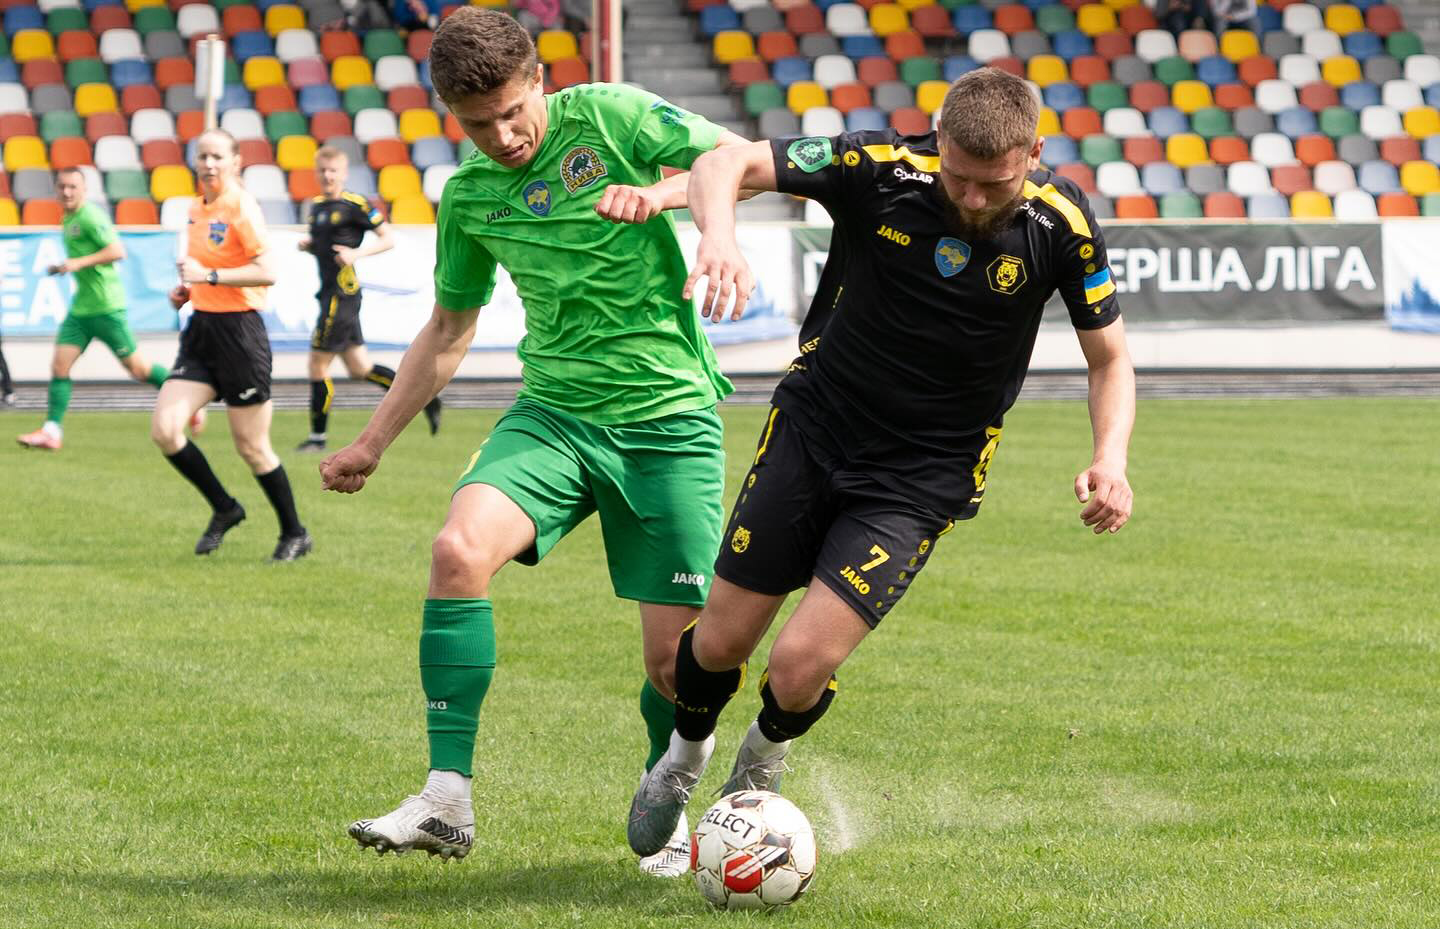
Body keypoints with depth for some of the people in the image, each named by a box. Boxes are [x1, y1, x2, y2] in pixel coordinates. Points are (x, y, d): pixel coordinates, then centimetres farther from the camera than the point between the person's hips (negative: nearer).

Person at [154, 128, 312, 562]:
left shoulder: (241, 207, -13)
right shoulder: (197, 208, 12)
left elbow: (266, 272, -23)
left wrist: (208, 275, -26)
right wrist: (187, 289, 10)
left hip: (239, 331, -7)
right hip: (201, 331, 7)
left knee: (251, 446, 1)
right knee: (164, 429, -7)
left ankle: (295, 534, 18)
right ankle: (224, 509, 12)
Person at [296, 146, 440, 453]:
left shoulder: (355, 205, -10)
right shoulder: (317, 206, 14)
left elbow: (389, 239, -8)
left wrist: (357, 253, -21)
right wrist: (308, 244, 5)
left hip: (342, 296, -9)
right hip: (330, 294, 9)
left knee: (318, 366, -4)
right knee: (359, 368, 12)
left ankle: (317, 437, 5)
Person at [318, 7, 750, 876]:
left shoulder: (606, 117, -4)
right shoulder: (470, 196, 9)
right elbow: (450, 329, 22)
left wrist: (662, 192, -25)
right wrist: (373, 441, 21)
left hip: (669, 416, -3)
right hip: (556, 410, 3)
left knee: (675, 656, -4)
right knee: (460, 548, -25)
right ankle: (448, 801, -22)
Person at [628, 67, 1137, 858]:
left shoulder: (1062, 225, -15)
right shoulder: (882, 168, -19)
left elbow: (1109, 356, -2)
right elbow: (724, 163, -19)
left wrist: (1110, 459, -21)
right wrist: (719, 235, -42)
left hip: (922, 478, -1)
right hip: (812, 429, 1)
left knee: (801, 665, -13)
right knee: (723, 640, 5)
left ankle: (765, 756, 24)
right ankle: (685, 756, 41)